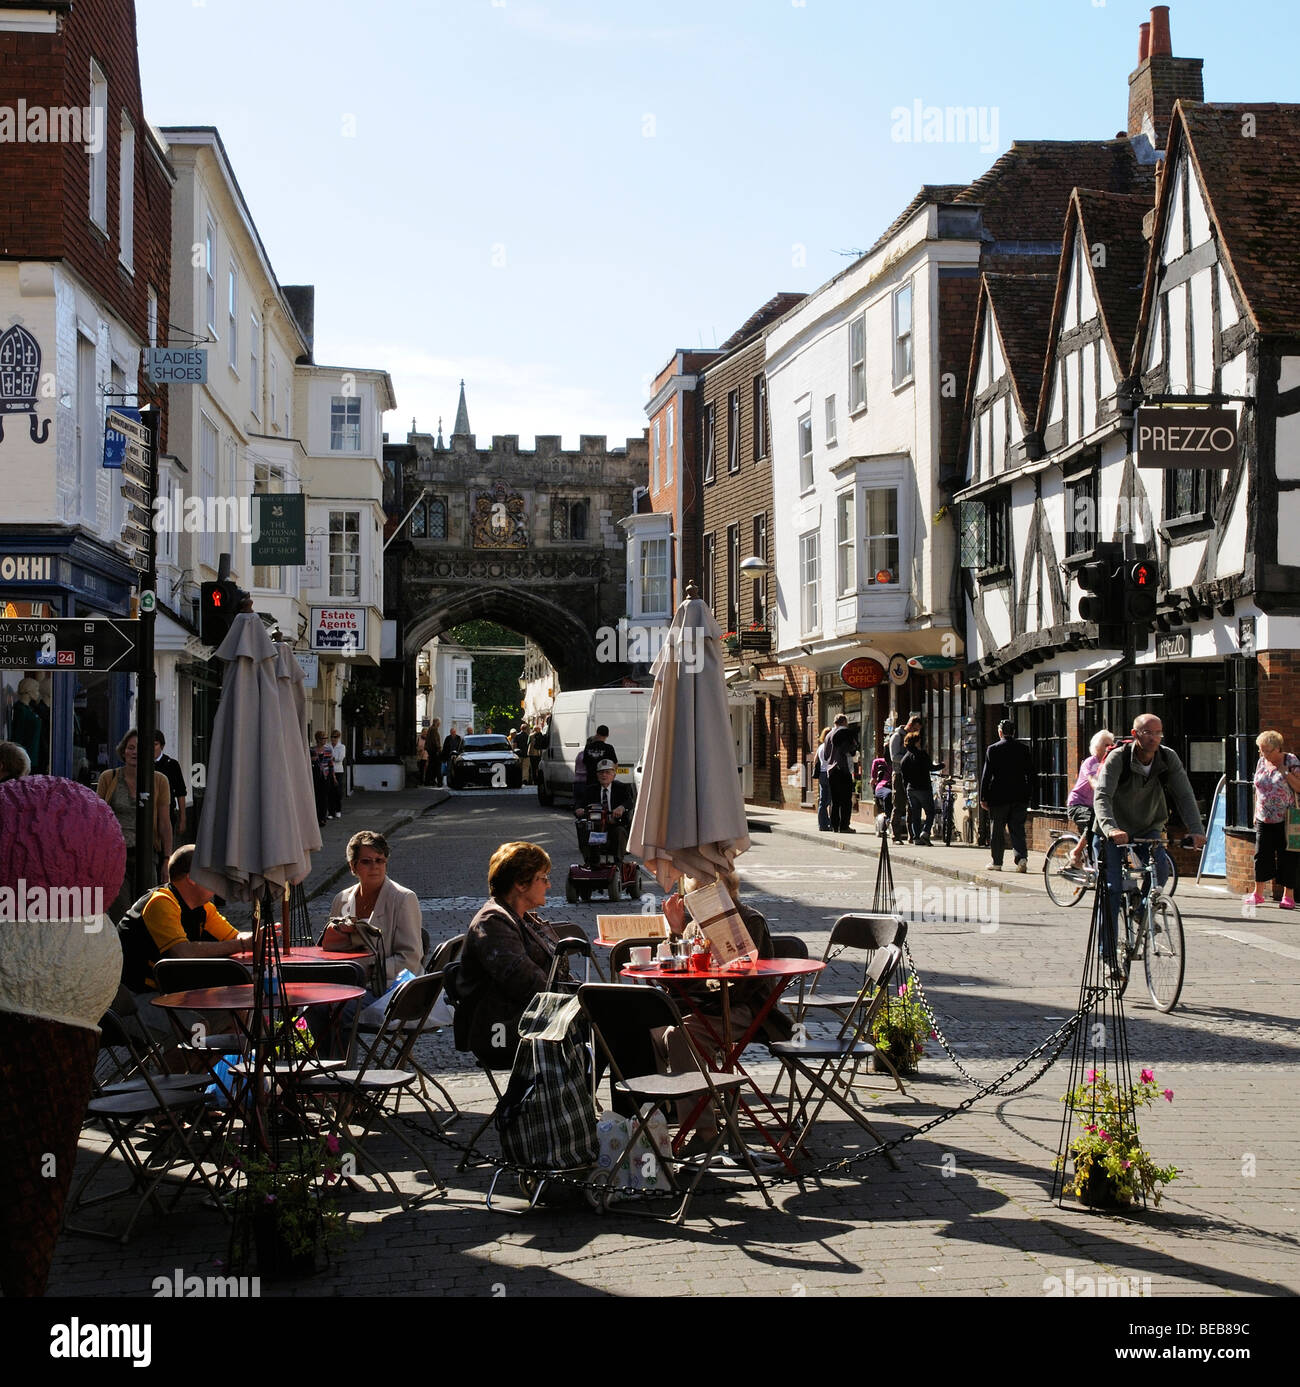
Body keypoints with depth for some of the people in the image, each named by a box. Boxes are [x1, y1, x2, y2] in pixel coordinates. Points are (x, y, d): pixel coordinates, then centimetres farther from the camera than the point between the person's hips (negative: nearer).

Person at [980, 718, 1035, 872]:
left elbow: (986, 775, -6)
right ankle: (1021, 858, -11)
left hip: (998, 797, -2)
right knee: (1017, 829, 7)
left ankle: (997, 862, 14)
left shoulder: (993, 749, -6)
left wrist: (983, 798, 0)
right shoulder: (1024, 749, 3)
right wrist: (1029, 797, 14)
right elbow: (1030, 774, 7)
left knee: (997, 831, 8)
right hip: (1020, 797, 3)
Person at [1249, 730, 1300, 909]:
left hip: (1285, 820, -4)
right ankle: (1258, 894, 11)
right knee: (1262, 855, 3)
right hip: (1264, 819, 4)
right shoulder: (1261, 762, 8)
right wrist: (1256, 813, 15)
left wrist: (1284, 771, -20)